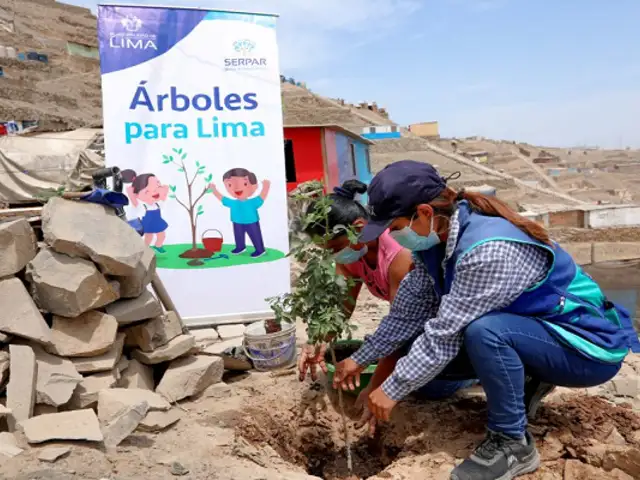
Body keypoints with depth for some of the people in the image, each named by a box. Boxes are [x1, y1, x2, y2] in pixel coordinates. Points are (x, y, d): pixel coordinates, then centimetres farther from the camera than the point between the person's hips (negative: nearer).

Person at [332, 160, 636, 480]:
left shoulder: (490, 249, -34)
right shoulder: (435, 237, -8)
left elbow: (447, 332, -31)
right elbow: (410, 310, -2)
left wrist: (393, 390, -21)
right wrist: (361, 359, 1)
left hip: (588, 345, -8)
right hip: (529, 331, 8)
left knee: (483, 331, -36)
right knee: (424, 348, -1)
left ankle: (512, 444, -12)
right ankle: (526, 379, 13)